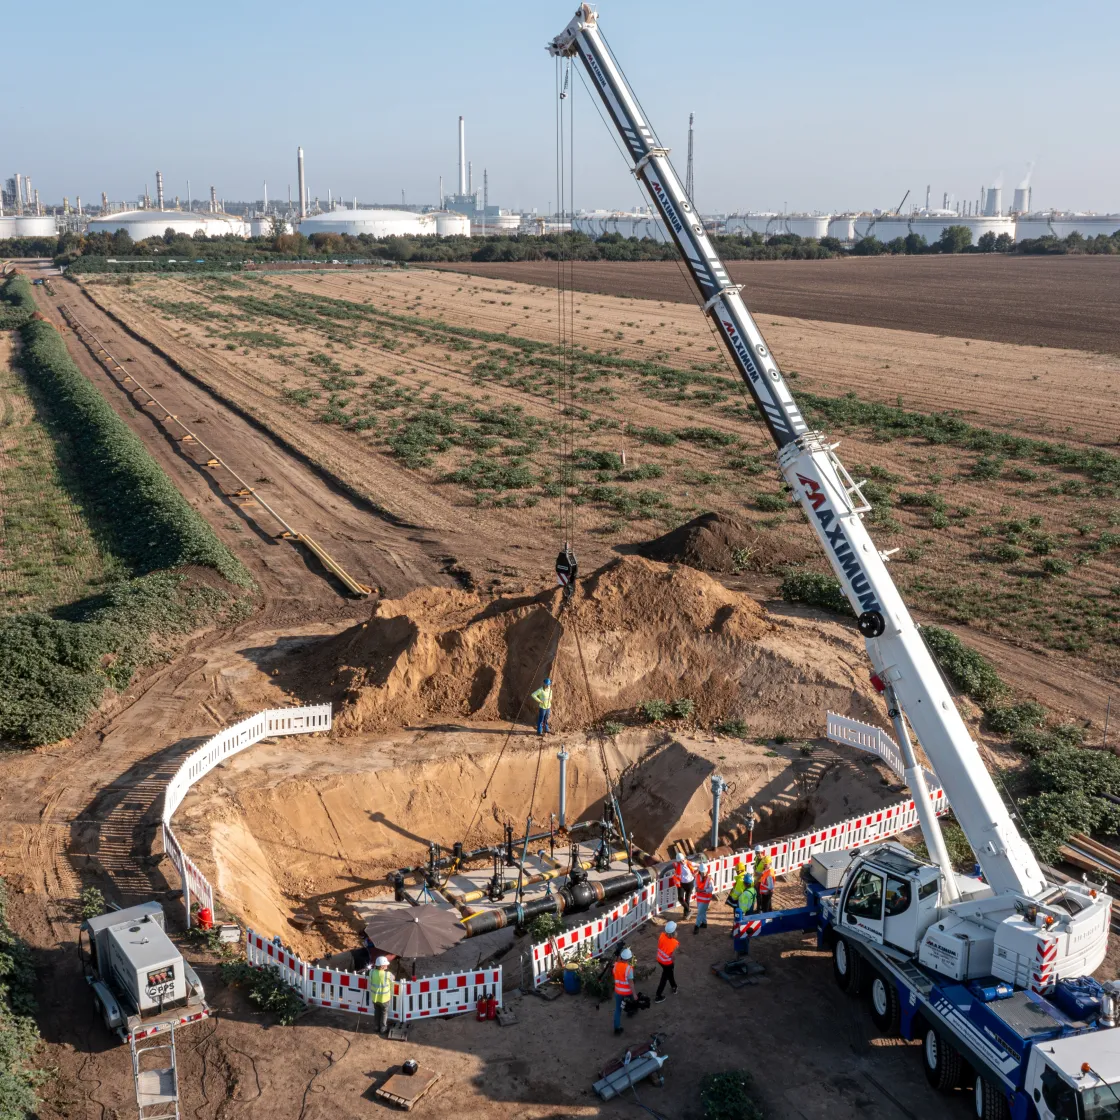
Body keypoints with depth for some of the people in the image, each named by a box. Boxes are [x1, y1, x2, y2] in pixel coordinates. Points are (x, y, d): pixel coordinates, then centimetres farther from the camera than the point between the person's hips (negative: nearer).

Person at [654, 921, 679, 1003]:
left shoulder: (662, 935, -21)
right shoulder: (675, 943, -33)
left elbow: (658, 945, -4)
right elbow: (672, 956, -23)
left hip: (659, 959, 5)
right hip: (667, 963, -5)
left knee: (669, 973, 30)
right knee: (664, 978, 16)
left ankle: (674, 987, 54)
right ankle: (658, 996, 28)